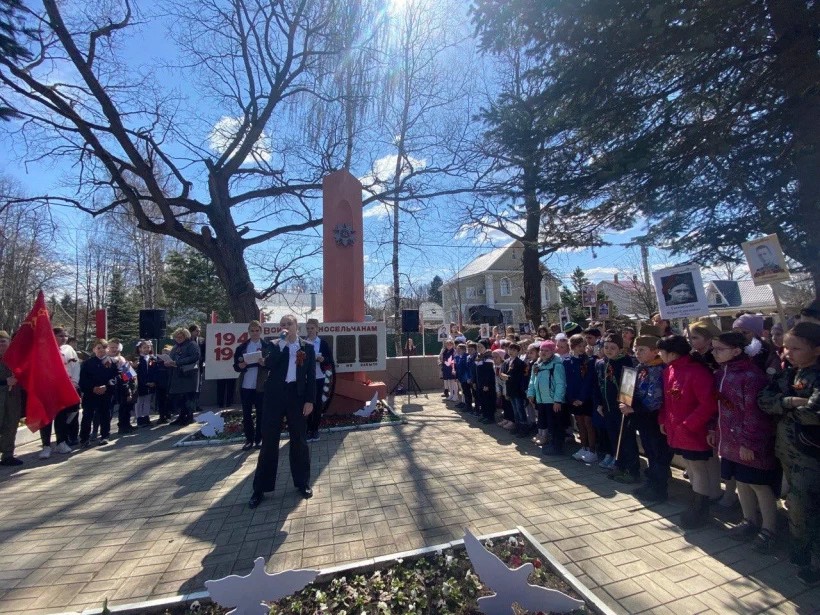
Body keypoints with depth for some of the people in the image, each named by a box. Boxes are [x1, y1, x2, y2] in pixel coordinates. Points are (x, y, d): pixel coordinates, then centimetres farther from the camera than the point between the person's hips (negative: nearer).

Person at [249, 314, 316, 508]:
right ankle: (260, 488, 20)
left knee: (299, 440, 10)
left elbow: (311, 376, 1)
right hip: (275, 395, 0)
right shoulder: (275, 345, 4)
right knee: (269, 441, 6)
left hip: (297, 395, 0)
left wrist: (310, 400, -5)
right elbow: (268, 365, -15)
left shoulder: (307, 347, 3)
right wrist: (281, 343, -19)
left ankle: (303, 483, 26)